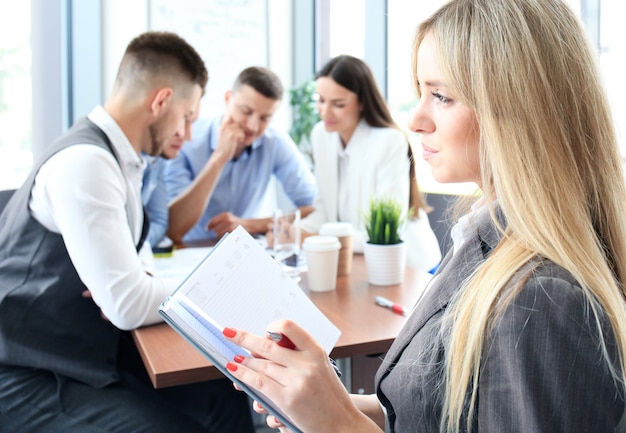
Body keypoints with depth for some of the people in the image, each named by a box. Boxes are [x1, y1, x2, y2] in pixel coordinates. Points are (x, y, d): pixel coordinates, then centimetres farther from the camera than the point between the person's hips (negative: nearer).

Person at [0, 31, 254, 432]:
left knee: (226, 397, -4)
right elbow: (129, 307, -27)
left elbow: (136, 248, 19)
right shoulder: (84, 161, -24)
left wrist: (137, 278, -5)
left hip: (86, 350, 8)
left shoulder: (117, 155, 4)